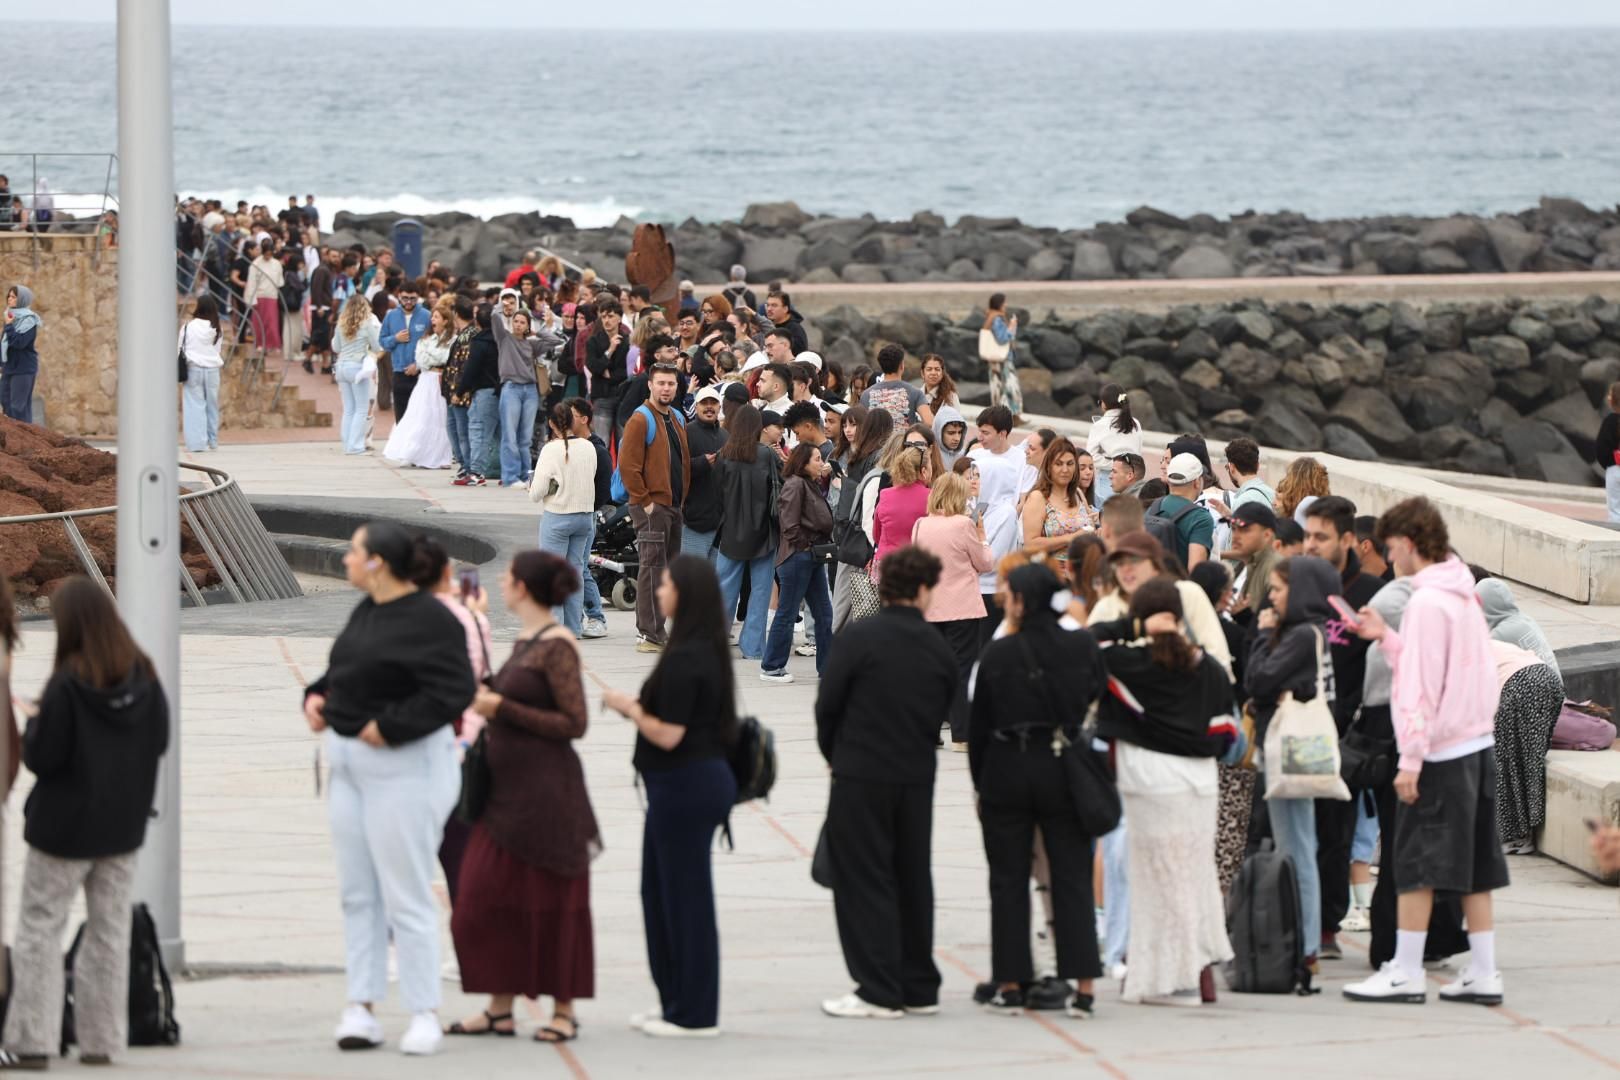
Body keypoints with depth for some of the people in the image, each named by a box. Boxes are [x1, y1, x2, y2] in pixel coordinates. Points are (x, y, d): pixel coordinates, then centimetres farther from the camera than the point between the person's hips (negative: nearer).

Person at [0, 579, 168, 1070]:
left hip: (64, 827, -6)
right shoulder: (144, 677, -2)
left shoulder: (68, 683, -20)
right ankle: (102, 1039, 14)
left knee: (40, 928, 2)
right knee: (109, 930, 12)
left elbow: (41, 756, -17)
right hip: (123, 826, 6)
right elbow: (160, 740, 7)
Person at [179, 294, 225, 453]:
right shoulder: (216, 328, 1)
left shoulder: (188, 326, -7)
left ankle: (196, 442, -7)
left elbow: (180, 349, -1)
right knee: (212, 404, 12)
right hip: (212, 368, 3)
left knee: (195, 405, -1)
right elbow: (217, 350, 9)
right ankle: (212, 441, 19)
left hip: (193, 368, -3)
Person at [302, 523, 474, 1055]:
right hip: (351, 761, 9)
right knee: (358, 892, 10)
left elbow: (455, 691, -24)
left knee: (406, 894, -5)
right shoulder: (367, 612, 11)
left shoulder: (429, 621, -17)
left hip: (404, 767, -9)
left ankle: (424, 1012, 3)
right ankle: (361, 1007, 14)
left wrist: (390, 727, -22)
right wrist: (317, 697, 5)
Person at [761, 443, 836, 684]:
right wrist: (806, 546, -13)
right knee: (787, 613, -2)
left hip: (813, 557, 9)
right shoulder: (795, 485, -13)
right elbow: (789, 525, -18)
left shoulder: (813, 486, 15)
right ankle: (771, 667, 6)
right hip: (797, 556, -9)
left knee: (824, 612, 10)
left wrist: (824, 546, 4)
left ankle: (827, 666, 15)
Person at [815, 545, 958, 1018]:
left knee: (863, 881, 1)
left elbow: (828, 705, -7)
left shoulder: (859, 638, -11)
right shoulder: (938, 650, 1)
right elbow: (945, 713, 6)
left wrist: (835, 755, 10)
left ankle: (879, 992, -1)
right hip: (917, 776, 4)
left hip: (860, 776, -4)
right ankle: (919, 989, 19)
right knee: (912, 878, 14)